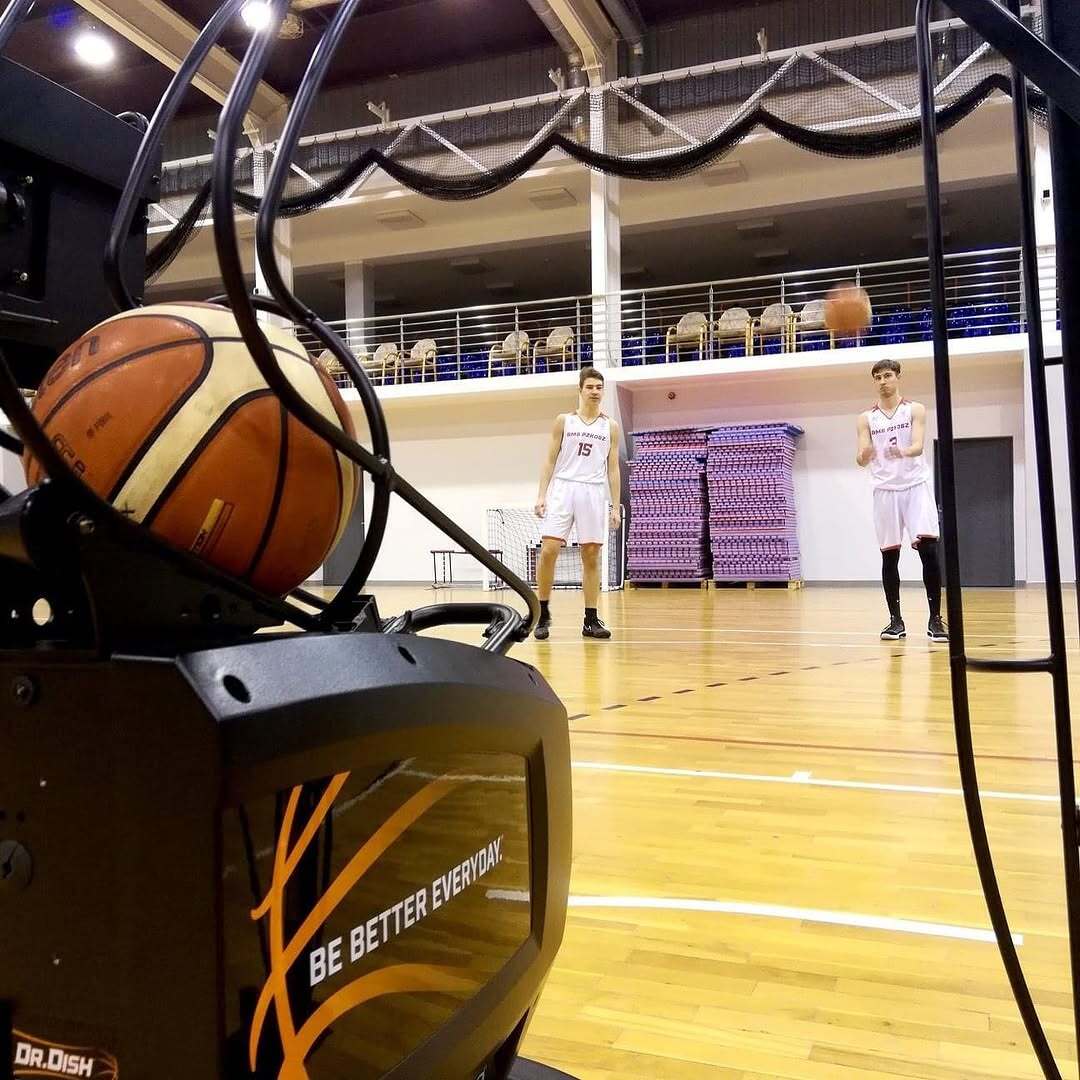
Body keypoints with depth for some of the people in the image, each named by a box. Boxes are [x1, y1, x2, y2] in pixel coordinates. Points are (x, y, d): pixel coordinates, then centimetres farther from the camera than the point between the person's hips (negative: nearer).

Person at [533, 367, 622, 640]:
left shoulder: (610, 426, 11)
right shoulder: (563, 420, 9)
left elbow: (613, 469, 11)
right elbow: (550, 460, 8)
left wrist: (616, 506, 4)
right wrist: (541, 495, -3)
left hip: (594, 492, 1)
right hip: (563, 488, -1)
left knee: (591, 556, 1)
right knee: (548, 550, -11)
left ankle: (591, 620, 7)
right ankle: (543, 614, 2)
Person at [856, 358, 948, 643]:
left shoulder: (915, 410, 4)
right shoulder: (866, 419, 9)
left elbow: (918, 445, -11)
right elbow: (862, 459, 0)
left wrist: (903, 451, -35)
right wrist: (863, 456, -26)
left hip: (916, 486, -2)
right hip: (886, 490, 2)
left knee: (928, 549, -11)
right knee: (889, 556, 2)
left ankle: (935, 619, -5)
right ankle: (896, 620, 10)